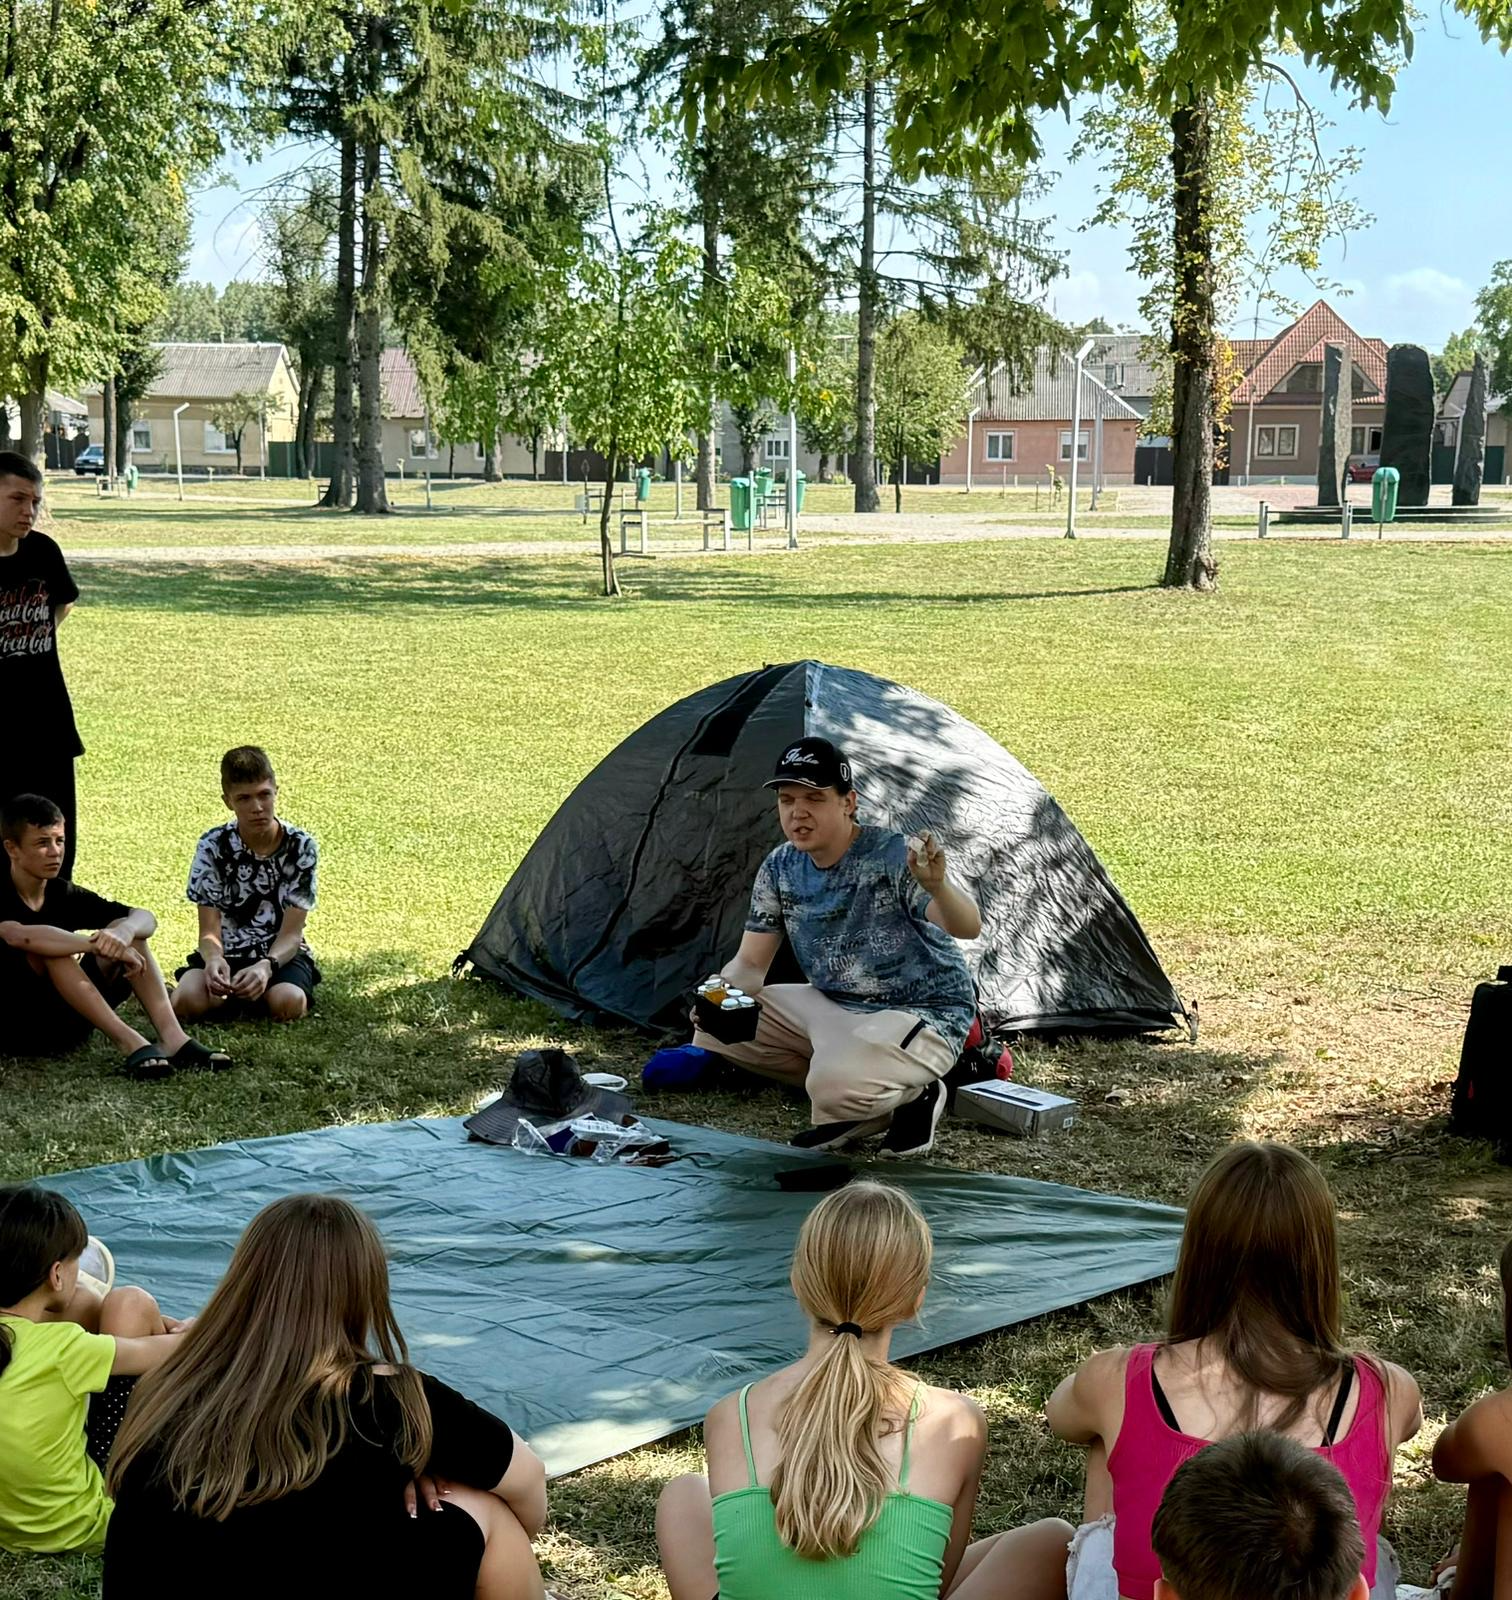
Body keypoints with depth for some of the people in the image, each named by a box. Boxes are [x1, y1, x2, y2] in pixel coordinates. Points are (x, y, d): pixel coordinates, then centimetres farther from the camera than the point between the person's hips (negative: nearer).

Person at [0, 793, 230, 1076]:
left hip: (63, 1025, 6)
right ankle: (127, 1041, -35)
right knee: (47, 947, -30)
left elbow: (145, 919, -4)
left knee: (128, 930, -8)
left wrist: (122, 933, -29)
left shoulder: (63, 894, 6)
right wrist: (99, 945, -39)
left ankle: (172, 1038, -25)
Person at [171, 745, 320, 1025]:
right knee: (186, 1001, -32)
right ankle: (237, 993, 2)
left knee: (287, 1003, -35)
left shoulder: (301, 848, -9)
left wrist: (266, 967, -36)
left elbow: (291, 933, -13)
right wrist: (214, 960, -36)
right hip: (228, 953, 0)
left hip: (281, 954, 0)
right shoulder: (213, 847, -7)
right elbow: (210, 931, -11)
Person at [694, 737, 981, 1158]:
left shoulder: (893, 856, -23)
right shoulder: (781, 869, -2)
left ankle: (913, 1096, 1)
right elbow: (751, 964, 2)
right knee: (717, 1026, -4)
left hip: (924, 1017, -8)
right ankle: (861, 1104, 1)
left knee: (838, 1085, -36)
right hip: (836, 1009, 8)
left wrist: (938, 885, -60)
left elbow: (968, 928, -37)